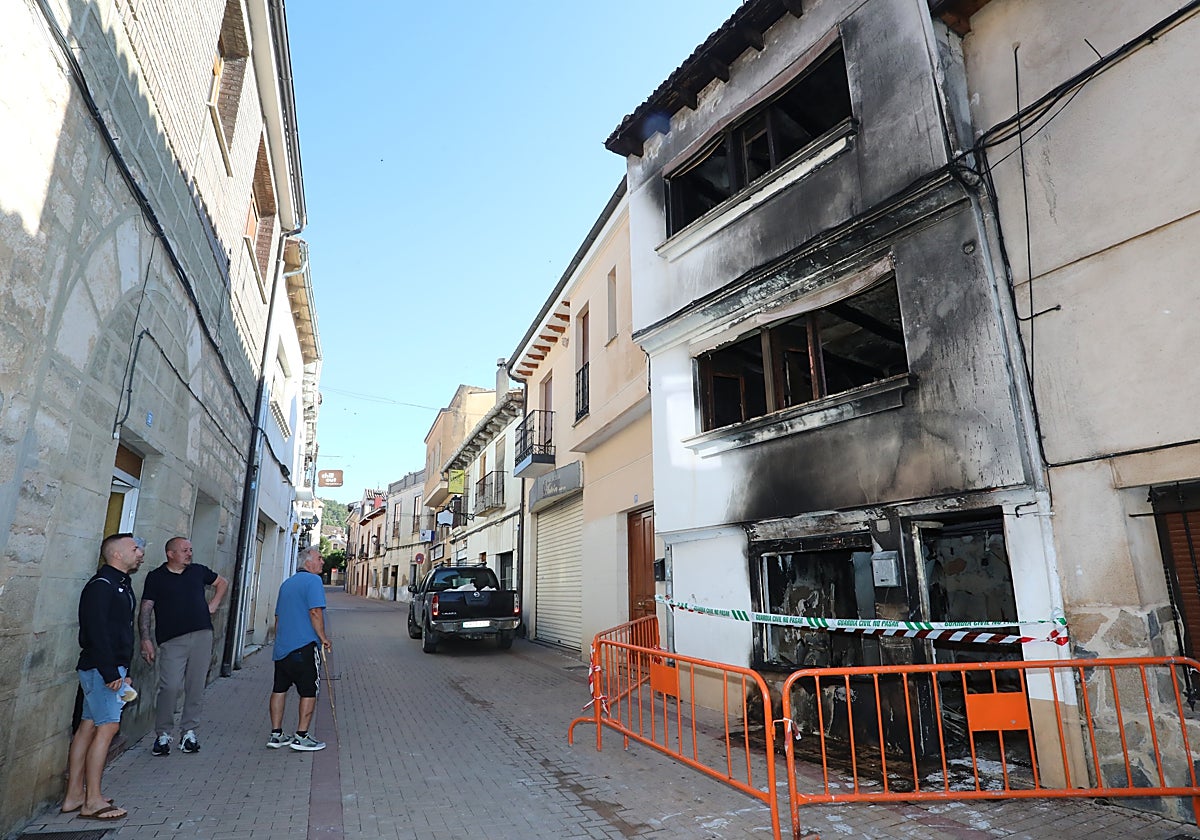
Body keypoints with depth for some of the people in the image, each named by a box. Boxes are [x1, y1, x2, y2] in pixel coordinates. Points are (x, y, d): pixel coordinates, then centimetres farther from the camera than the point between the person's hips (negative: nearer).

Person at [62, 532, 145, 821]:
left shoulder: (122, 584, 15)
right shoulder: (101, 585, -15)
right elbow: (96, 632, -22)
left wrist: (124, 671, 19)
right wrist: (110, 673, -22)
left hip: (112, 668, 10)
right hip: (101, 668, -10)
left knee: (88, 727, 13)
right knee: (107, 727, -7)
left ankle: (74, 796, 21)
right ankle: (93, 801, 1)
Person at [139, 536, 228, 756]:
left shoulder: (199, 571, 13)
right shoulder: (156, 577, 4)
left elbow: (222, 583, 29)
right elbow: (145, 610, 0)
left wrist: (213, 605, 16)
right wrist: (146, 640, -10)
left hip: (202, 636, 3)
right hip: (172, 640, -3)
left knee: (196, 687, 5)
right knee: (170, 687, -10)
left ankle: (189, 731, 18)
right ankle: (163, 734, 8)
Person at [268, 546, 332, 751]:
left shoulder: (286, 583, 17)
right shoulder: (313, 580, -11)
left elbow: (278, 616, 23)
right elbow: (315, 611, -20)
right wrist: (323, 638, -12)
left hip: (282, 646, 8)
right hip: (304, 646, -8)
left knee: (279, 688, 14)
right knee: (309, 691, 1)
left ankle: (276, 734, 20)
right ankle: (301, 736, 5)